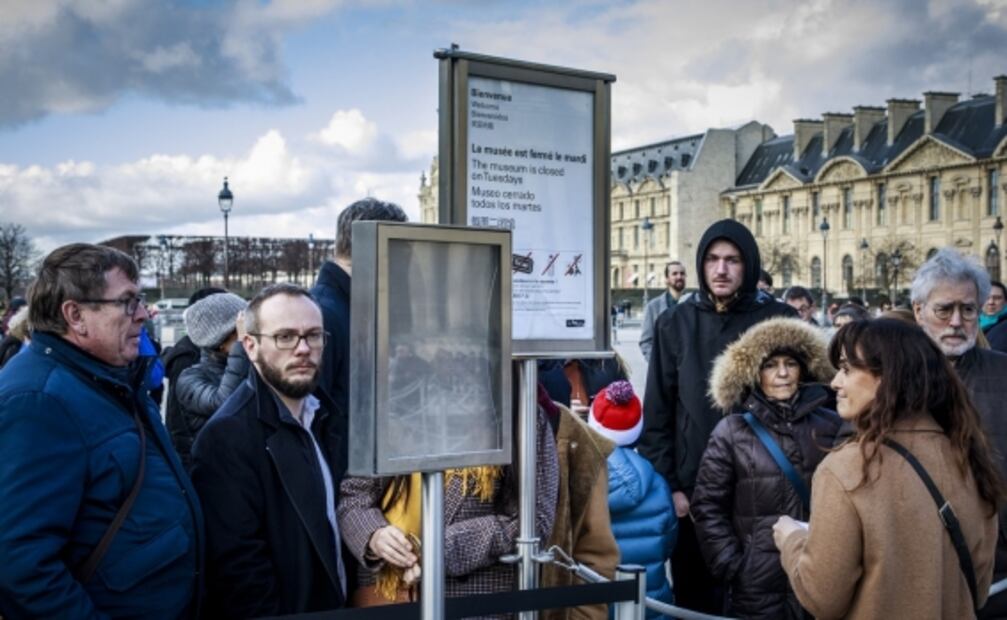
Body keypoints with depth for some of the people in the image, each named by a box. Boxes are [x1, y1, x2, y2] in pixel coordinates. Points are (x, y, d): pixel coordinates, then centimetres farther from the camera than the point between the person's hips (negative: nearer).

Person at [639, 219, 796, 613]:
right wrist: (666, 485, -4)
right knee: (696, 599, 13)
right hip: (692, 491, 1)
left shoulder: (779, 322, -1)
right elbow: (656, 414, 2)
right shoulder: (675, 325, 2)